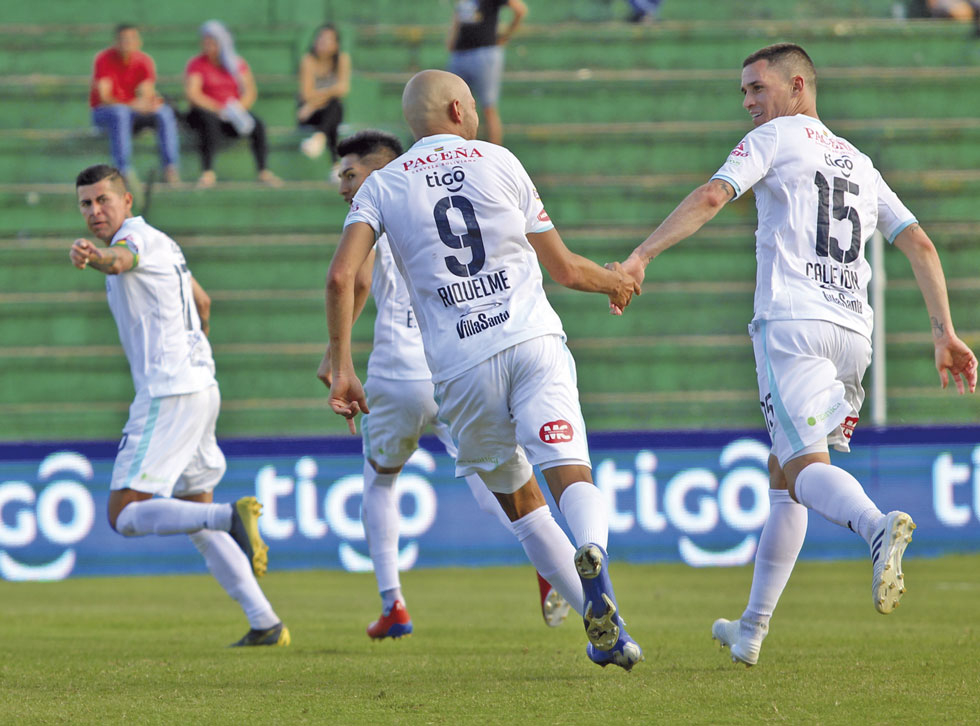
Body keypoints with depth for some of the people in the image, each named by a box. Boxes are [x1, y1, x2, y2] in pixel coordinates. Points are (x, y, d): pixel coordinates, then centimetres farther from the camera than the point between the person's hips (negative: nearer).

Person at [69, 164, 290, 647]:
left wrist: (96, 257, -59)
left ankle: (234, 517, -30)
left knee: (126, 515, -12)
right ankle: (265, 624, 11)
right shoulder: (162, 243, 20)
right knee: (197, 518, 15)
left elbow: (122, 258, -37)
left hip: (169, 394, -10)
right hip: (199, 386, 10)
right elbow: (202, 302, 35)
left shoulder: (137, 236, -10)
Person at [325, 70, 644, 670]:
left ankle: (600, 626, 12)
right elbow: (563, 267, 15)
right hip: (533, 338, -1)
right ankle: (592, 556, -46)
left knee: (519, 499, 16)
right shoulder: (498, 163, 11)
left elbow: (342, 277, -4)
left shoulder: (382, 187, 12)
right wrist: (616, 280, 35)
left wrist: (342, 368, 1)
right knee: (571, 474, -12)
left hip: (463, 368, 1)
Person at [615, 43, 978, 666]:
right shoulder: (859, 164, 25)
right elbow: (920, 246, 20)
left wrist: (641, 256, -14)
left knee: (805, 468, -17)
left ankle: (879, 528, -49)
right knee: (783, 474, 16)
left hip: (792, 323, -7)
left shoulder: (777, 136, 7)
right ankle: (752, 632, 18)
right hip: (852, 330, 7)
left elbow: (712, 197, -9)